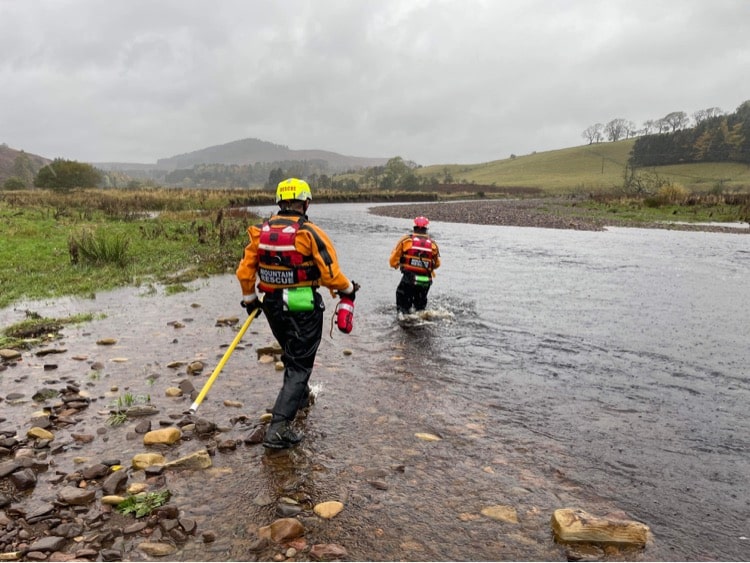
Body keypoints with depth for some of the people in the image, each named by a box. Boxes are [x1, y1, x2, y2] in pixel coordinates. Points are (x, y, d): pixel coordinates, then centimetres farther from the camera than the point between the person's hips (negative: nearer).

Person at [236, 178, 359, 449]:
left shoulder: (260, 232, 0)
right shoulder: (311, 233, -16)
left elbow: (244, 272, 5)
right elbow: (330, 275, -16)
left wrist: (249, 299, 20)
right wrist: (348, 288, 4)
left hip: (273, 307, 6)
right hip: (303, 309, -5)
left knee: (292, 355, 28)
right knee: (299, 364, 2)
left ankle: (300, 396, 50)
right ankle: (278, 427, -6)